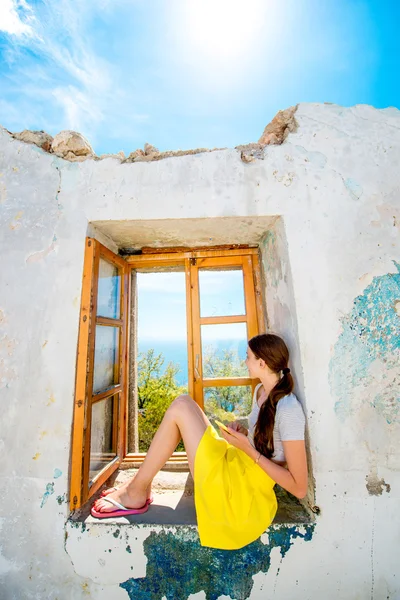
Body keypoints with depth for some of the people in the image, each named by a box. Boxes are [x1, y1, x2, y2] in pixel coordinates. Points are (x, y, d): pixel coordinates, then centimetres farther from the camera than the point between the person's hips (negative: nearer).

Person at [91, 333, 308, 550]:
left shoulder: (289, 409, -22)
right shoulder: (261, 390, 3)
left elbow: (300, 488, -18)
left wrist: (249, 450, -21)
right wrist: (244, 433, -3)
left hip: (240, 492, -8)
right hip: (234, 464, 8)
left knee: (180, 409, -16)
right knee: (184, 402, -1)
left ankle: (136, 493, 2)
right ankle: (140, 483, 8)